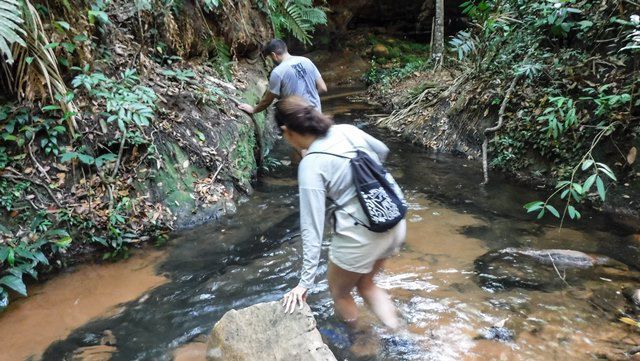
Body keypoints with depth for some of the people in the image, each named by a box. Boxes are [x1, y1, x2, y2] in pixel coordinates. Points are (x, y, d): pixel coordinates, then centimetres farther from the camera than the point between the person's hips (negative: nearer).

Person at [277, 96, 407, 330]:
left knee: (339, 292, 23)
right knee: (365, 284, 30)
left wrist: (305, 282, -14)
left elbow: (312, 227, -19)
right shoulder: (347, 130, -1)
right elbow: (382, 151, 19)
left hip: (361, 236, -7)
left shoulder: (311, 165, -18)